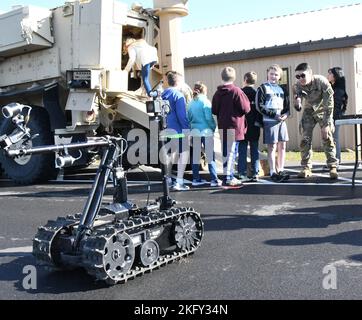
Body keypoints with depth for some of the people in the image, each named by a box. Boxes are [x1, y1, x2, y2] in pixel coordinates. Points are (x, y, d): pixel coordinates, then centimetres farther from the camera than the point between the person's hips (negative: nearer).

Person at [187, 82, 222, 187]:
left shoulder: (191, 103, 8)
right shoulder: (205, 101, -8)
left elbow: (188, 118, 9)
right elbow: (209, 118, -14)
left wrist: (191, 128, 16)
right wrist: (214, 127, -1)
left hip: (195, 132, 5)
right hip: (206, 131, -5)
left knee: (196, 156, 10)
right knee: (210, 156, 0)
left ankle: (196, 179, 14)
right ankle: (214, 180, 0)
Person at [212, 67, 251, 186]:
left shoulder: (218, 93, 5)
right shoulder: (236, 91, -10)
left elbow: (214, 110, 8)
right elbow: (245, 108, -9)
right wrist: (247, 103, 11)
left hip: (222, 126, 5)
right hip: (234, 126, -5)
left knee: (225, 151, 11)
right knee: (231, 151, -3)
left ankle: (229, 176, 19)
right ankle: (228, 178, -3)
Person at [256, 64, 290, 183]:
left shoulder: (281, 89, 18)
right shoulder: (263, 88, -1)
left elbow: (287, 105, 19)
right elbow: (259, 106, -9)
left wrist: (285, 114, -3)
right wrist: (274, 115, -15)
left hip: (282, 120, 6)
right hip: (269, 121, -6)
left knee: (282, 146, 6)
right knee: (272, 147, -5)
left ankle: (281, 170, 14)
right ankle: (273, 172, -1)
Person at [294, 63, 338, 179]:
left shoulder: (322, 81, -28)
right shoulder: (297, 86, -19)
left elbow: (329, 104, -24)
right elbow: (298, 108, -14)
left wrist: (326, 124, -25)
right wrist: (297, 103, -40)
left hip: (323, 111, -3)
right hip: (308, 112, 3)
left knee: (327, 138, -11)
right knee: (305, 139, -4)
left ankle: (333, 167, -4)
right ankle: (306, 168, 3)